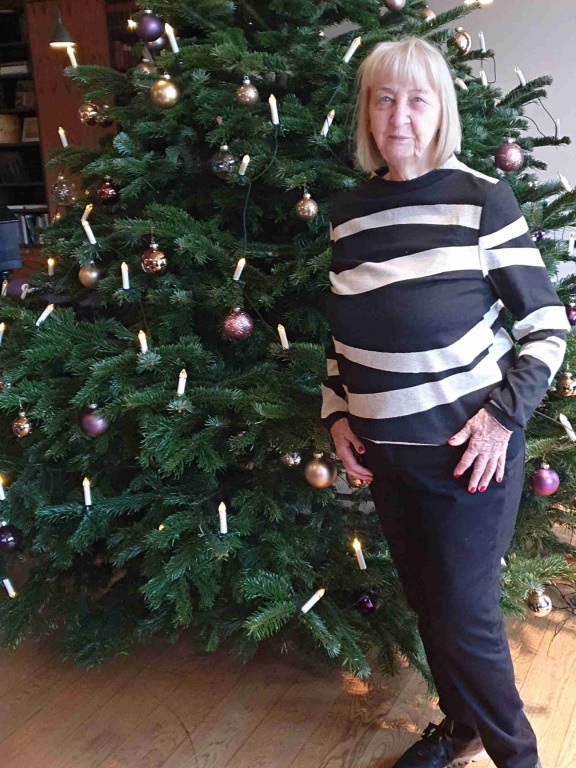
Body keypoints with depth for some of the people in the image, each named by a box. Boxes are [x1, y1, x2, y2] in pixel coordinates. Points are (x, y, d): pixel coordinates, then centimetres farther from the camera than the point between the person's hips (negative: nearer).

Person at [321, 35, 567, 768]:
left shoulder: (482, 197, -9)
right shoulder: (347, 211, 4)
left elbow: (547, 324, -7)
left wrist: (504, 416, -15)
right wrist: (337, 413, 6)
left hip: (467, 446, -4)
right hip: (384, 449, 5)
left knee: (464, 615, 1)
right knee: (426, 603, 17)